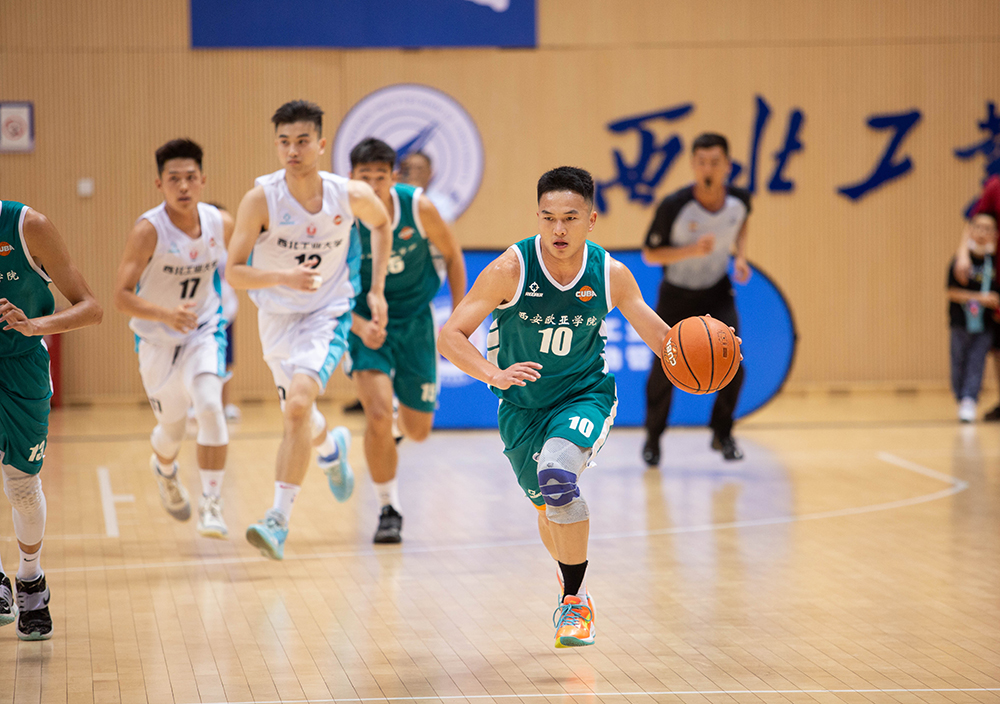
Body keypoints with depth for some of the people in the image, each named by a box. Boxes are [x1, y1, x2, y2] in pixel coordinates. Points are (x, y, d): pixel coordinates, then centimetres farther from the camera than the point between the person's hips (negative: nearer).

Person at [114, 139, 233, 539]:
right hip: (157, 341, -1)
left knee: (209, 406, -25)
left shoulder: (221, 224, -12)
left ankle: (211, 505, -16)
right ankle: (164, 470, 51)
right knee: (172, 427, 14)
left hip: (204, 333, 1)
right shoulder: (148, 231, -24)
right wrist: (166, 314, -43)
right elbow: (121, 298, -29)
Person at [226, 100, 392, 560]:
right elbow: (234, 272, -19)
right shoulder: (261, 199, -19)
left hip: (327, 315, -2)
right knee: (298, 418, 18)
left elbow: (381, 224, 10)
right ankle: (332, 447, 56)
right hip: (277, 318, 2)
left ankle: (279, 519, -23)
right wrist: (285, 277, -36)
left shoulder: (351, 195, -14)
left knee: (299, 404, -25)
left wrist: (377, 290, 7)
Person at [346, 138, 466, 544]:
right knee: (378, 415, -23)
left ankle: (397, 424, 49)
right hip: (366, 324, -2)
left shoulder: (418, 208, -17)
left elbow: (452, 255, 0)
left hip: (414, 320, 2)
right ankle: (388, 510, -4)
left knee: (418, 431, 9)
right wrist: (360, 327, -31)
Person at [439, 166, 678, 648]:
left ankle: (575, 601, -15)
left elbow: (657, 335, -2)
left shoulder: (610, 274, -14)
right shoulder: (511, 269, -21)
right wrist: (494, 374, -39)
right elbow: (449, 336, -21)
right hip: (523, 406, 2)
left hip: (585, 395, -1)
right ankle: (572, 582, 51)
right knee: (548, 507, 16)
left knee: (557, 475, -30)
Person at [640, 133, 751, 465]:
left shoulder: (740, 200, -14)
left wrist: (741, 256, -4)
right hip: (676, 296, -2)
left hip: (717, 294, 2)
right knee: (664, 373, 5)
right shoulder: (674, 206, -26)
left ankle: (722, 434, 8)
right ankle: (653, 437, 33)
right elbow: (650, 254, -16)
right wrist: (692, 250, -31)